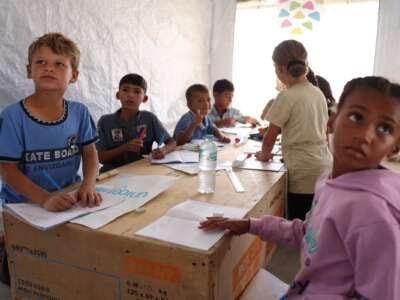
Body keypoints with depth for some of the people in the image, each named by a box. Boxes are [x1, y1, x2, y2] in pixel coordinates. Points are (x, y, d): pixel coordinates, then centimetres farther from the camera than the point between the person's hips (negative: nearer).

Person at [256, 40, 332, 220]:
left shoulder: (287, 96, -12)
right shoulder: (318, 93, 9)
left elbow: (271, 135, -6)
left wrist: (264, 154, 13)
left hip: (304, 174, -7)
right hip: (325, 168, 7)